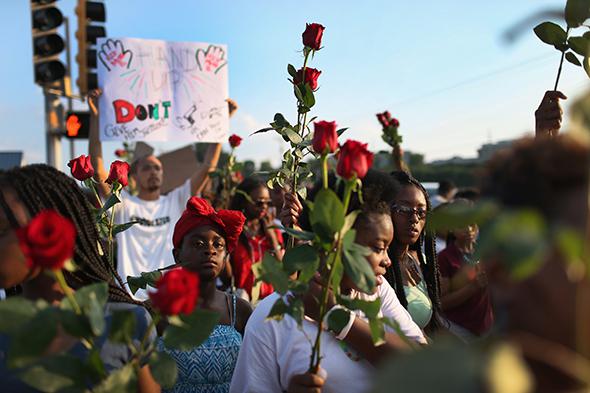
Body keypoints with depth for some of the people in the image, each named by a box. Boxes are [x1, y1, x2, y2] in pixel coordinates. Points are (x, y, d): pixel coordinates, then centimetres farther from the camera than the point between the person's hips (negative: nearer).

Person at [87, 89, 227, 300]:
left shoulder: (176, 201, 10)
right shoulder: (124, 204, 6)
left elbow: (207, 168, 4)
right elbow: (97, 168, -7)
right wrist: (95, 117, -13)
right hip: (131, 298, -1)